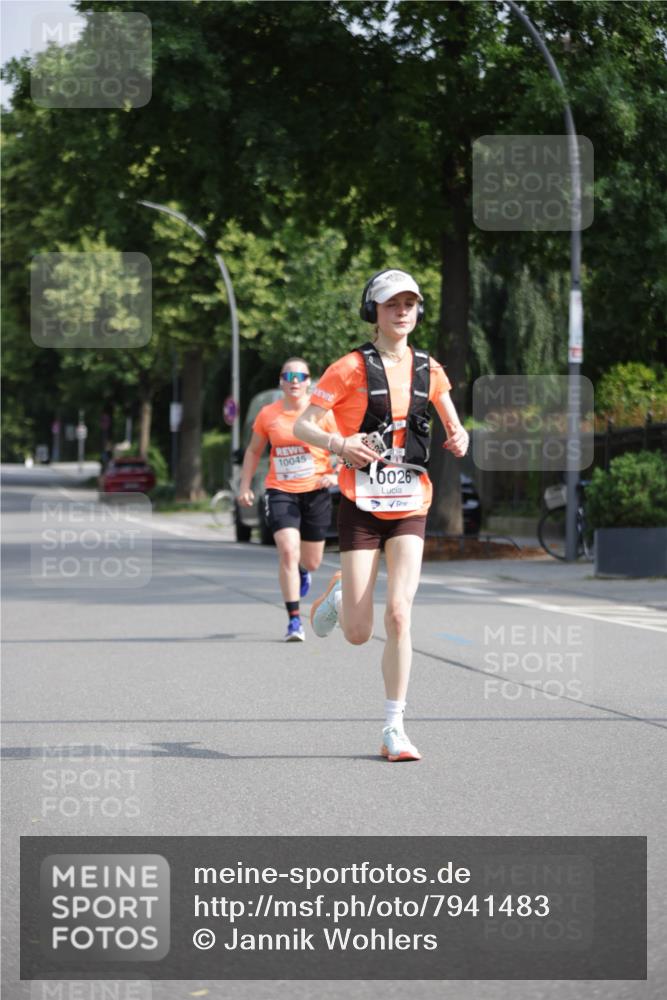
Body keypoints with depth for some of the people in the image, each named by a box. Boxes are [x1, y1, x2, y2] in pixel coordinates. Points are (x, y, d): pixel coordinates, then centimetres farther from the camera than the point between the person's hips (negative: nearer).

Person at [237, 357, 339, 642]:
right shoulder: (268, 415, 1)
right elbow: (253, 451, 15)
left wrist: (335, 475, -16)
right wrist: (245, 485, 6)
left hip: (315, 493, 0)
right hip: (280, 491, 0)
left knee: (312, 562, 10)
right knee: (288, 551, -19)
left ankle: (301, 571, 52)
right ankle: (294, 620, -13)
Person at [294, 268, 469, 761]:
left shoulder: (429, 370, 8)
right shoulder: (351, 368, -4)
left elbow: (454, 425, 21)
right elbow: (302, 425, -5)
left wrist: (460, 438, -3)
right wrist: (339, 444, -25)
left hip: (410, 507, 2)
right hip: (362, 505, -2)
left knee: (399, 614, -13)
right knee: (358, 633, -4)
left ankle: (395, 730, -5)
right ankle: (338, 597, 34)